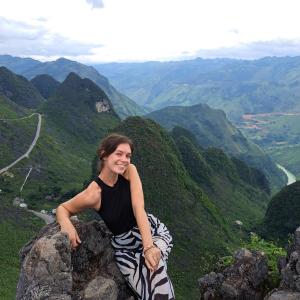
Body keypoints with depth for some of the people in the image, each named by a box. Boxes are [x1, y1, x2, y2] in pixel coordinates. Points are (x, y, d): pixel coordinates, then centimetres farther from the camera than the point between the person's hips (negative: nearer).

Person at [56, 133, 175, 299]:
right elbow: (62, 208, -7)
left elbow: (139, 209, -25)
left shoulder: (130, 171, -16)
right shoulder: (93, 194, -22)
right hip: (123, 245, -1)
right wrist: (66, 224, -30)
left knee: (154, 266, -30)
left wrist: (148, 247, -36)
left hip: (154, 231, 1)